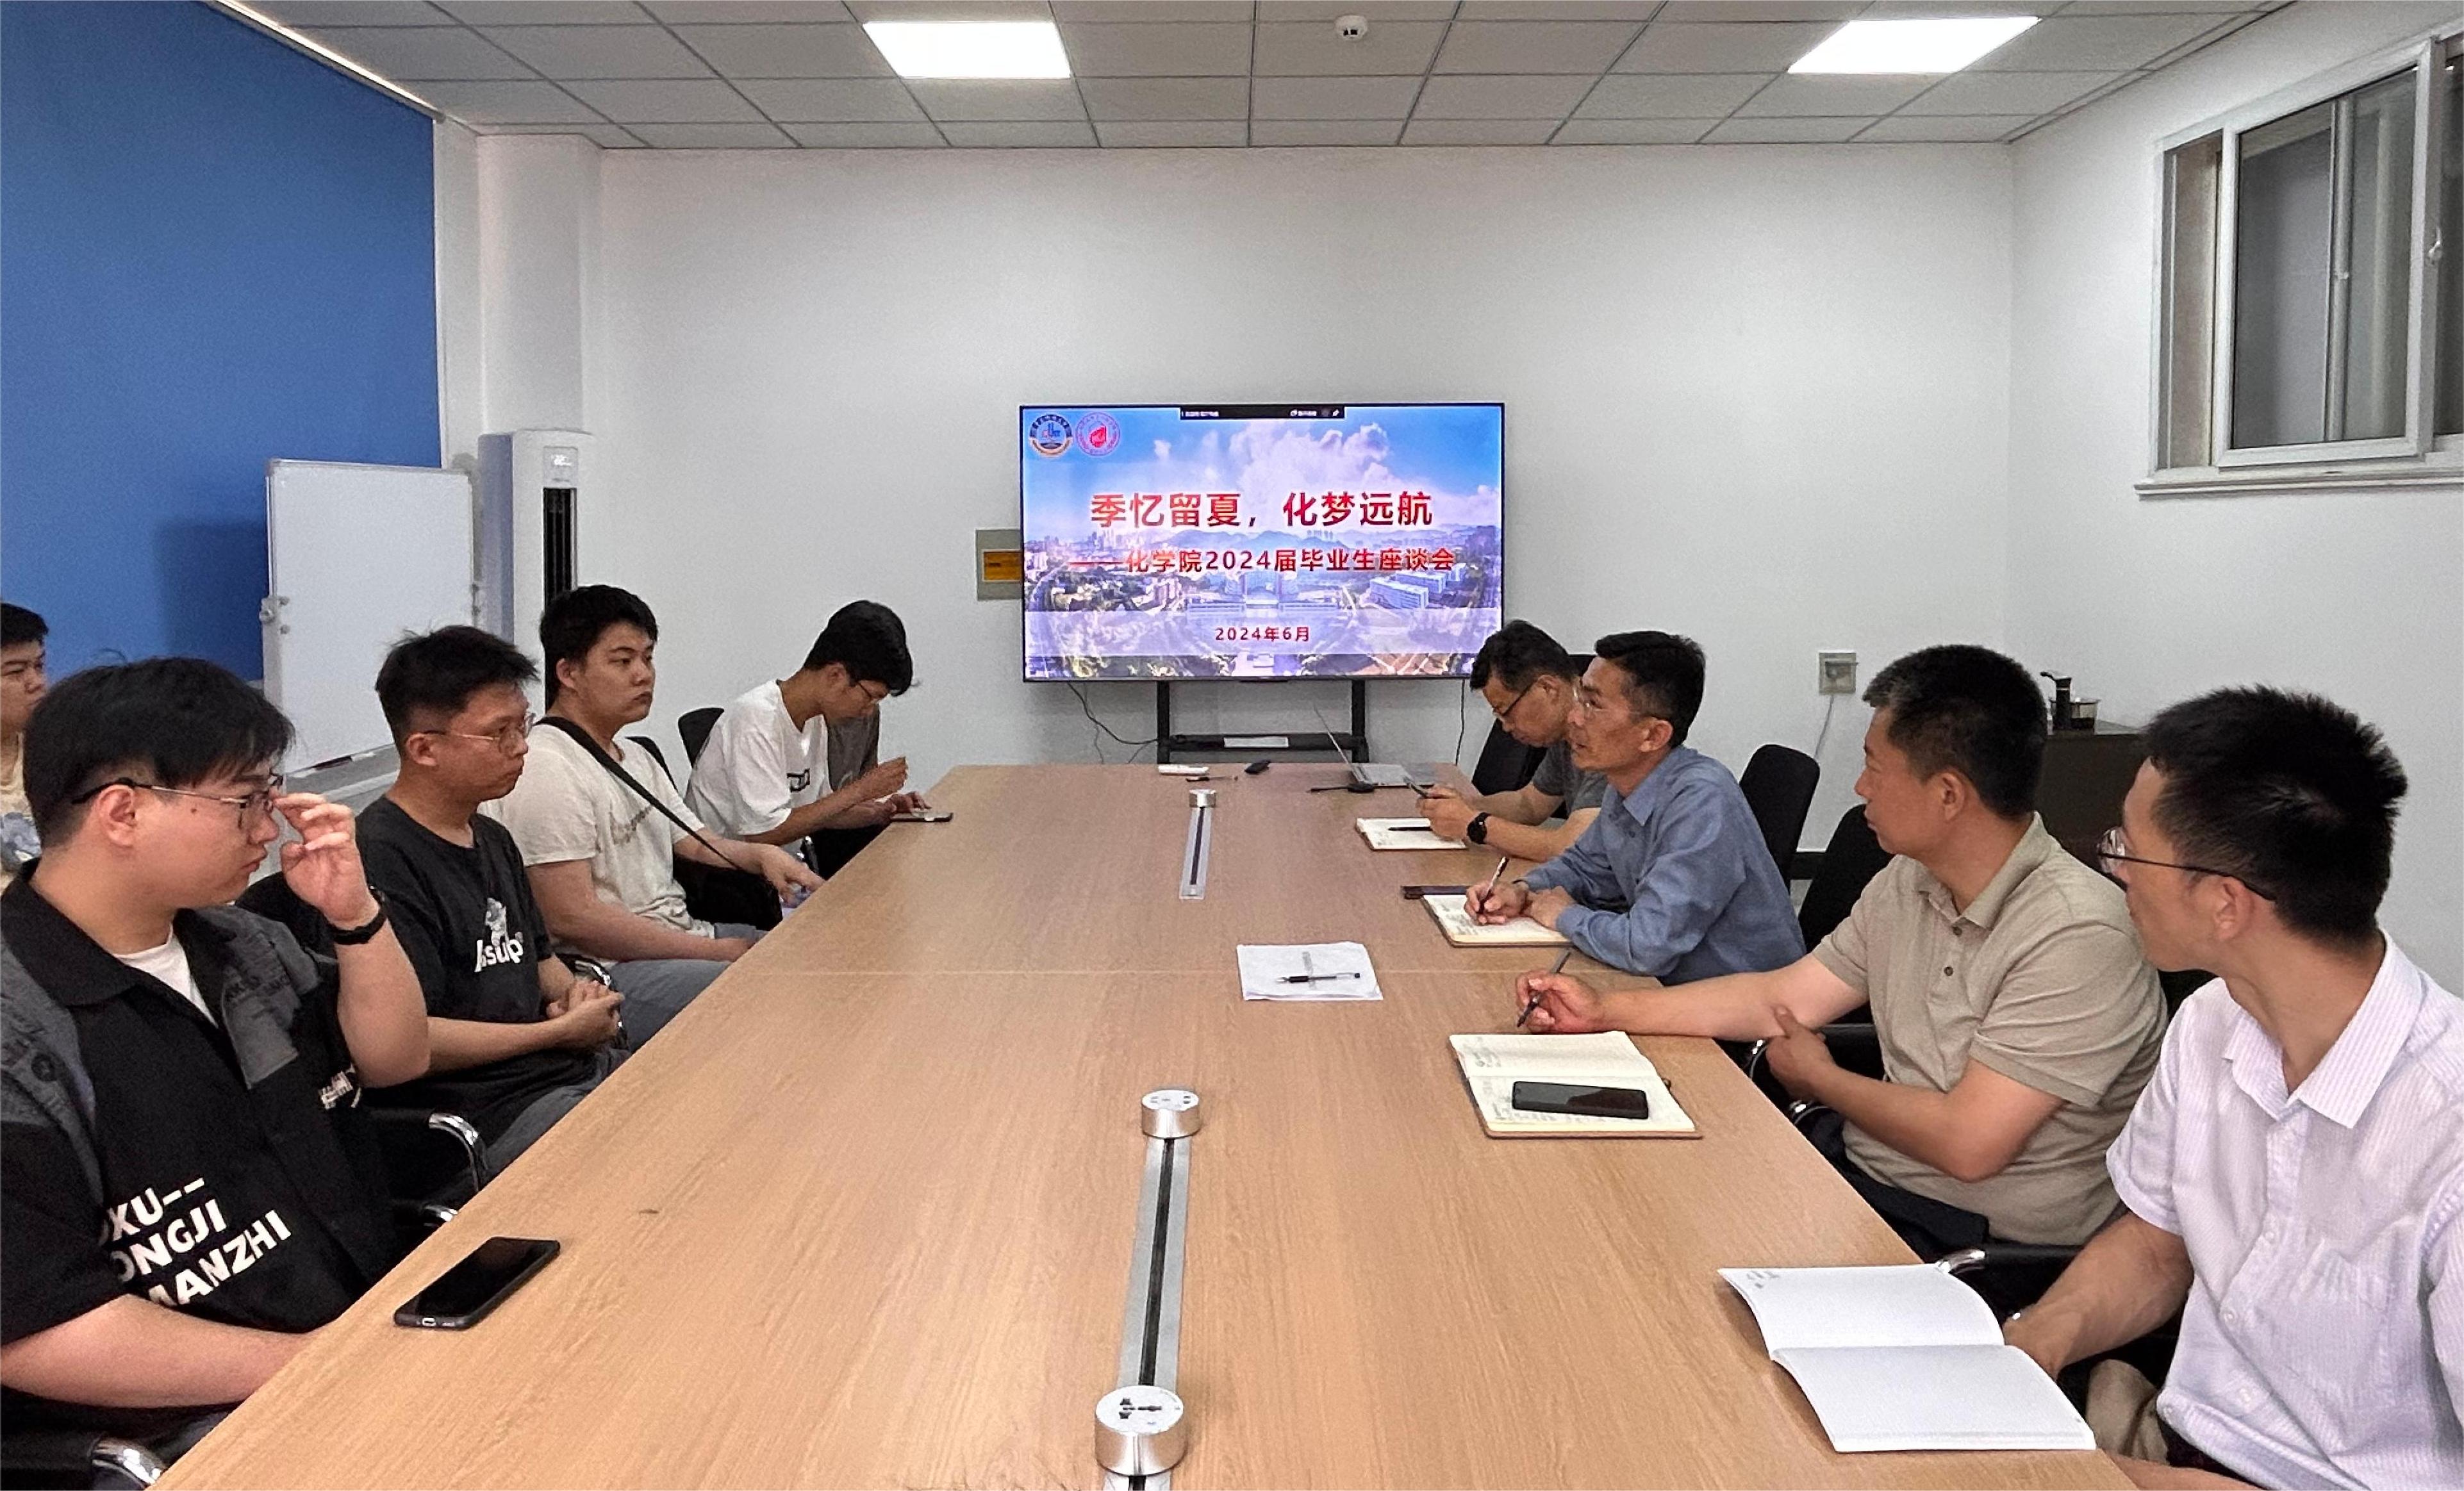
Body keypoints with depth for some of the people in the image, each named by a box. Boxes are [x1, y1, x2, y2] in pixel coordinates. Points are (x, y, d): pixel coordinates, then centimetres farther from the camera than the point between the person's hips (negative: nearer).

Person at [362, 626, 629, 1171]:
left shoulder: (492, 839, 17)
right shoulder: (381, 860, -15)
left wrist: (573, 991, 6)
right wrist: (562, 1031, -11)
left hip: (579, 1067, 10)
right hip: (495, 1119, -10)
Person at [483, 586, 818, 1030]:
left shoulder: (637, 761, 20)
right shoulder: (547, 772, -14)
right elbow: (573, 918, -20)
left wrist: (761, 854, -2)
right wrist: (712, 952, -18)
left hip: (683, 935, 10)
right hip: (610, 973, -10)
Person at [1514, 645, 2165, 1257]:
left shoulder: (2077, 936, -24)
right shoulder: (1908, 884, 3)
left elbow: (1967, 1144, -26)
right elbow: (1784, 996, 12)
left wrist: (1822, 1080, -8)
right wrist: (1605, 1011, 9)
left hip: (1977, 1238, -8)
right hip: (1864, 1162, 8)